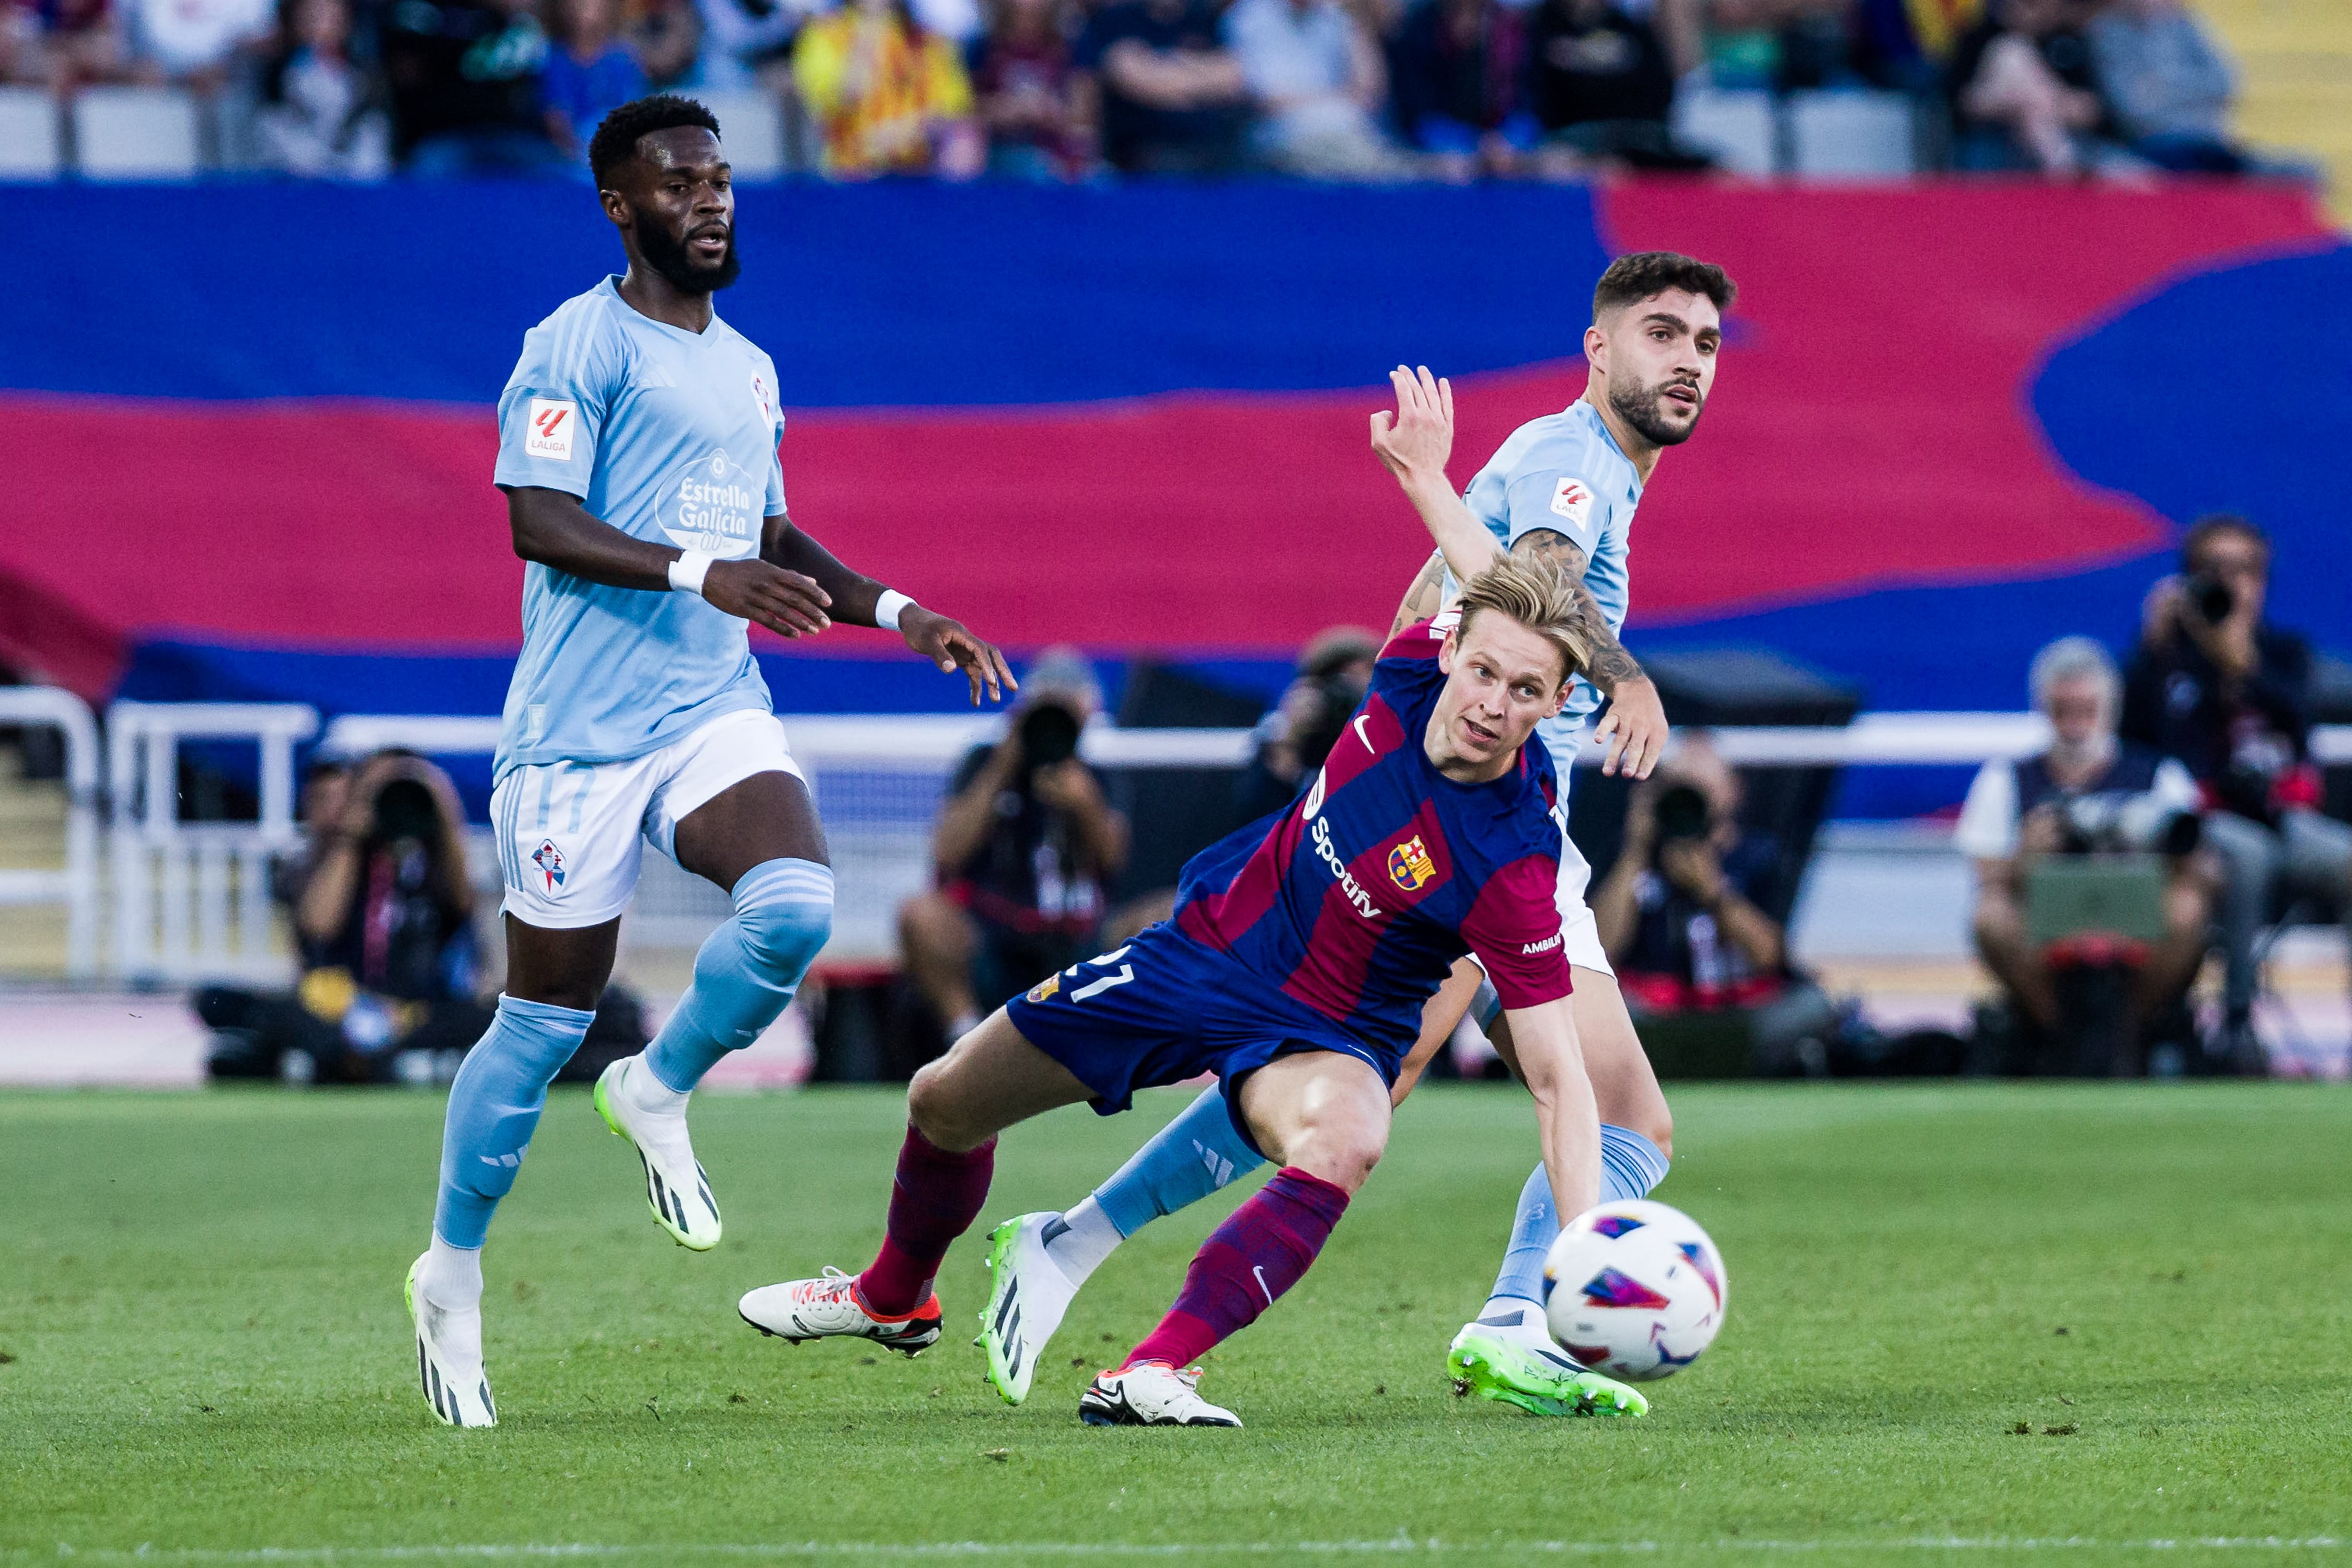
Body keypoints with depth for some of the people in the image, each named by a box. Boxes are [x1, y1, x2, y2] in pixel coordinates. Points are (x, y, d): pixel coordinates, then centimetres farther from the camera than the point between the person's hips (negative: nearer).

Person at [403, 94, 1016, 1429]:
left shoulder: (750, 368, 18)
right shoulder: (579, 345, -6)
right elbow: (540, 522, -17)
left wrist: (901, 614, 18)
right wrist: (701, 571, -28)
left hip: (716, 706, 6)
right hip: (581, 721, -6)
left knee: (795, 903, -24)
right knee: (549, 1015, -1)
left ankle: (660, 1092, 3)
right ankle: (454, 1271, 18)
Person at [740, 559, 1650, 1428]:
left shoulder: (1513, 869, -32)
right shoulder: (1414, 662, -21)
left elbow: (1558, 1079, -32)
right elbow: (1470, 595, 4)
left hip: (1320, 1039, -6)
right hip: (1203, 950, 6)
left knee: (1343, 1139, -42)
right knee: (944, 1103, 17)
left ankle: (1153, 1373, -39)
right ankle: (896, 1300, 47)